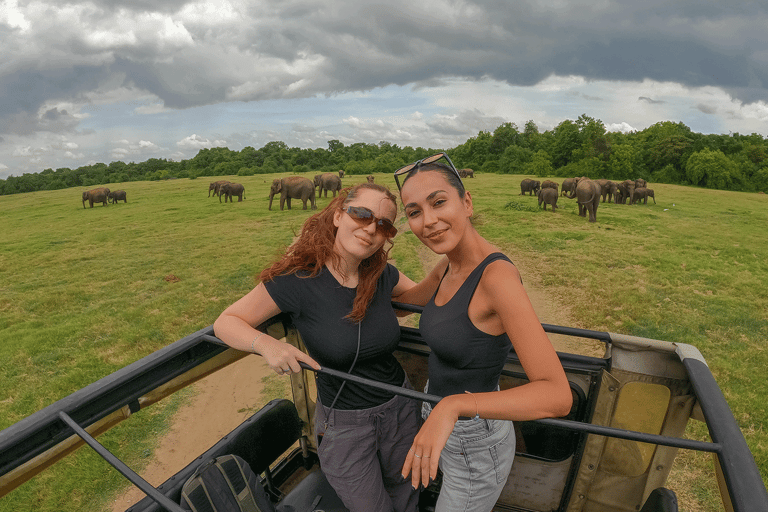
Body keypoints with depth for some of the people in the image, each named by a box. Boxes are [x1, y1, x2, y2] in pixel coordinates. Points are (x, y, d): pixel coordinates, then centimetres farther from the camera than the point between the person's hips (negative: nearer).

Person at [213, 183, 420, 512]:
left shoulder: (382, 275, -9)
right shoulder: (298, 280, -22)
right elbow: (226, 322, -13)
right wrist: (266, 344, -33)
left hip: (400, 408, 4)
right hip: (343, 424, -4)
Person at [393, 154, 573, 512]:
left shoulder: (498, 274, -31)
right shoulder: (449, 266, -6)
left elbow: (558, 396, -37)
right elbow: (410, 297, 16)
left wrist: (454, 404, -48)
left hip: (475, 443, -8)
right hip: (441, 418, 8)